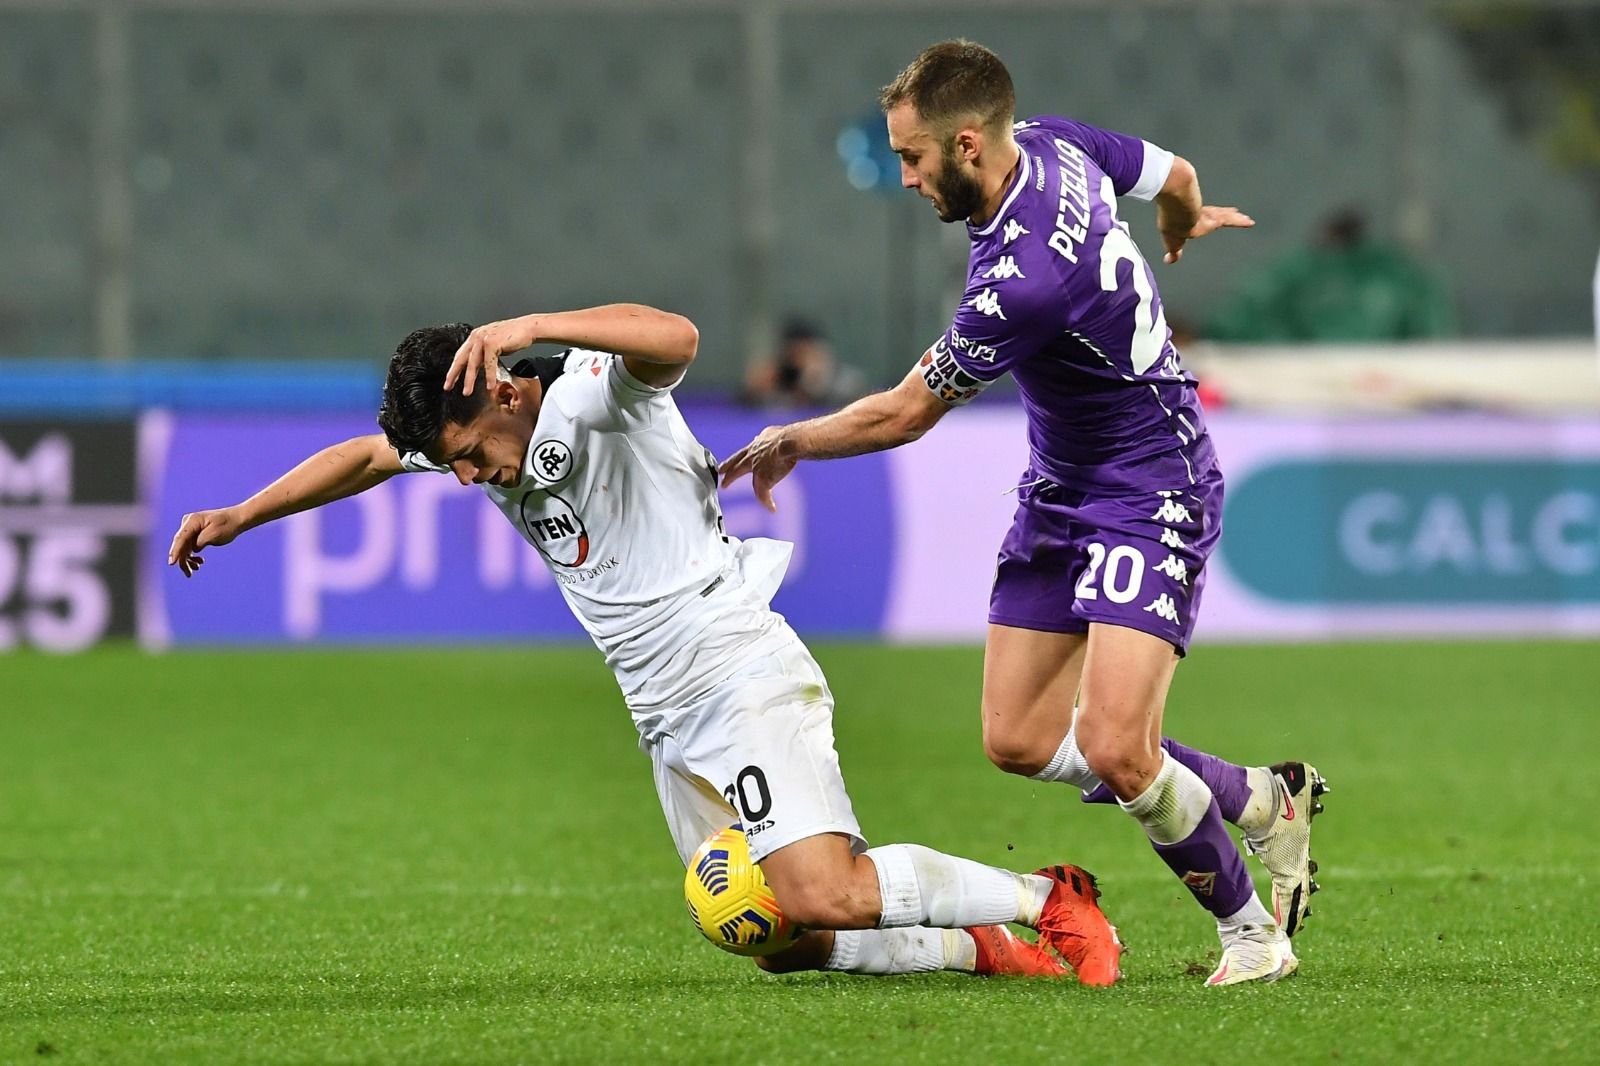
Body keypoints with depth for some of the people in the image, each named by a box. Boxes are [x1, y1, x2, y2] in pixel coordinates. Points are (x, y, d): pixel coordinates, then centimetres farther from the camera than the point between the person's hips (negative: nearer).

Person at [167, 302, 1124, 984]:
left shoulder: (588, 397, -15)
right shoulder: (473, 435, 10)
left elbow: (675, 338, -38)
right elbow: (367, 456, 26)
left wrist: (530, 325, -45)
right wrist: (239, 517, 23)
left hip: (740, 674, -9)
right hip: (669, 720, 9)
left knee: (822, 898, -23)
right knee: (780, 944, 1)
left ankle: (1046, 898, -8)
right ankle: (982, 951, 14)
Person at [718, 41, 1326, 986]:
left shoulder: (1024, 282, -32)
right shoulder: (1054, 143, -7)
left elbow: (903, 415, -19)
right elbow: (1177, 178, 14)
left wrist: (792, 440, -1)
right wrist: (1181, 231, 39)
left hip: (1149, 499, -9)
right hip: (1060, 490, 9)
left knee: (1114, 751, -19)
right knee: (1019, 740, 4)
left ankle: (1251, 929, 4)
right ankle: (1259, 801, 21)